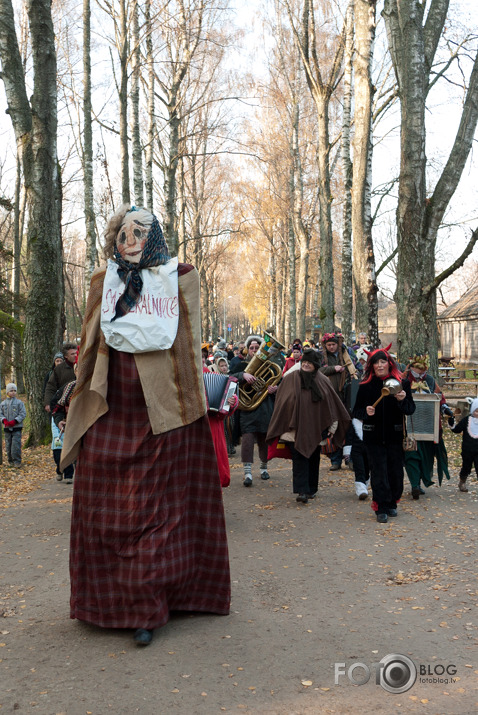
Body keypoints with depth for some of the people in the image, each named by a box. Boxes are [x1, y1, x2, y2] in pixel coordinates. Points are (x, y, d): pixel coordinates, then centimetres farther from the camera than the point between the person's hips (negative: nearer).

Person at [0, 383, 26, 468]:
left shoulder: (19, 402, -2)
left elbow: (23, 414, -4)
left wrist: (15, 421, -15)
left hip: (17, 427, -3)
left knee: (16, 444, -10)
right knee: (8, 445, 9)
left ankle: (17, 461, -5)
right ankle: (10, 460, 21)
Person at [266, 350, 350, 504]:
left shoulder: (322, 381, 5)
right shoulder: (290, 378, 1)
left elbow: (332, 404, 8)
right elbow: (282, 404, 2)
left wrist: (332, 427, 4)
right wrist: (284, 429, -3)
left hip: (315, 430, 3)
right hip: (296, 429, -2)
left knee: (313, 459, 10)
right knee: (299, 458, -10)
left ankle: (311, 489, 21)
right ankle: (302, 491, -13)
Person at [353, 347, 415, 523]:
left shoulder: (402, 384, 1)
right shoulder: (365, 386, 1)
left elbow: (411, 410, 0)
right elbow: (356, 411, 4)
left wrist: (403, 400, -20)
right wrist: (365, 412, -18)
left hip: (394, 435, 1)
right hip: (373, 436, -1)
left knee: (395, 472, 7)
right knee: (379, 473, -2)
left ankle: (391, 503, 27)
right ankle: (382, 509, 6)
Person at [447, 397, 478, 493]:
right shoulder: (466, 420, -4)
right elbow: (457, 430, 1)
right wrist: (452, 423, -15)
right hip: (467, 451, 0)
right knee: (466, 468, 13)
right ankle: (462, 483, 33)